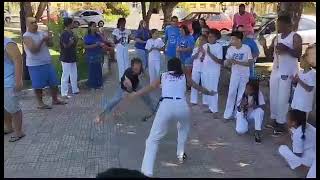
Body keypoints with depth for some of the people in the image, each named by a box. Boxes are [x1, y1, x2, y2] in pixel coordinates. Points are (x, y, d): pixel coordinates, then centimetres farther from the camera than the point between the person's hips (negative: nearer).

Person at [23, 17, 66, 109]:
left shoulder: (41, 33, 9)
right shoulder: (26, 36, -10)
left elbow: (50, 44, 6)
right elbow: (33, 49, -20)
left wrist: (49, 38, -13)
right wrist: (42, 40, -22)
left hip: (48, 62, 7)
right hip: (35, 65, -6)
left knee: (54, 83, 11)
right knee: (38, 85, 2)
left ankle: (55, 100, 25)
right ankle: (40, 103, 14)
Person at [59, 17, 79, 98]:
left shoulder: (71, 33, 10)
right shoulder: (64, 34, -17)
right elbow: (66, 45, -24)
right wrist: (73, 41, -12)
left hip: (72, 58, 9)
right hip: (66, 58, -9)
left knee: (74, 75, 18)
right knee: (65, 76, -3)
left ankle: (75, 90, 31)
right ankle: (64, 93, 5)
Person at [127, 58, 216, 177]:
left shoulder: (163, 76, 22)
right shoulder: (184, 77, 24)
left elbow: (149, 88, 20)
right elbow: (198, 87, 39)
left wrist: (133, 95, 30)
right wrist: (209, 92, 57)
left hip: (166, 106, -2)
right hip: (182, 106, 2)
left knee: (153, 139, 3)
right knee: (184, 128, 37)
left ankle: (147, 171, -8)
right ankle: (180, 155, 43)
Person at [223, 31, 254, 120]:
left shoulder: (247, 48, -15)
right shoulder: (230, 49, -6)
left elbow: (250, 63, -16)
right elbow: (225, 63, 0)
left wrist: (237, 62, -26)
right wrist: (228, 61, -24)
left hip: (244, 75, -2)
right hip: (234, 74, 2)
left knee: (241, 95, 7)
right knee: (231, 93, 3)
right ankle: (228, 114, 11)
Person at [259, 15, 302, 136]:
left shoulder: (295, 37, -6)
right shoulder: (276, 38, 13)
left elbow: (298, 54, -15)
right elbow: (269, 55, 13)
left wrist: (286, 49, -30)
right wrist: (264, 45, -5)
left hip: (287, 73, -7)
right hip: (275, 71, 7)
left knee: (282, 99, -5)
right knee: (273, 98, 12)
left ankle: (281, 124, 4)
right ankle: (274, 120, 25)